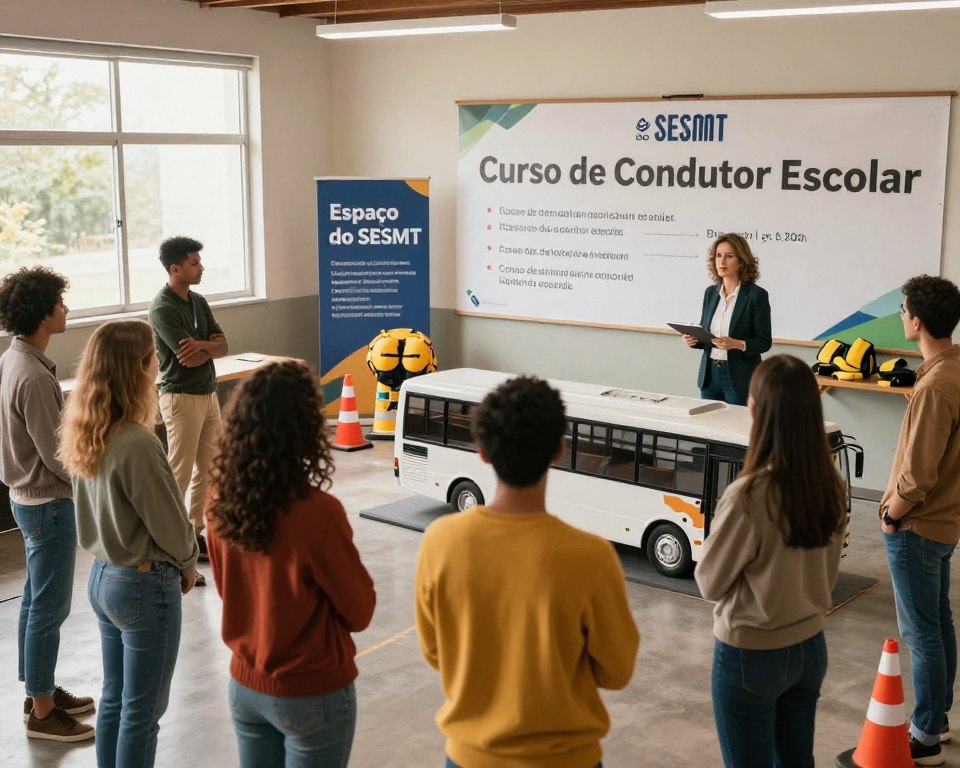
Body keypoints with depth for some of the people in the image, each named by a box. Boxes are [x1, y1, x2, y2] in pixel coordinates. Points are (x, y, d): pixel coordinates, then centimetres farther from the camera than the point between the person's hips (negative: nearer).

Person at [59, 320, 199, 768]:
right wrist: (187, 564, 3)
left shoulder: (84, 434, -1)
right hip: (145, 584, -8)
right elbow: (168, 520, -17)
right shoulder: (137, 443, -26)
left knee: (114, 698, 20)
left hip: (103, 576, 8)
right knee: (142, 710, 7)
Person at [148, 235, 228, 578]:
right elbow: (188, 355, -21)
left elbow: (222, 345, 5)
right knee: (180, 474, -5)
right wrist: (209, 344, -3)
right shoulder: (163, 308, -16)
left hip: (209, 393, 8)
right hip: (182, 397, -8)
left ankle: (194, 533, 24)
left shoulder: (198, 301, 10)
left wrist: (201, 346, -15)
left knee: (207, 469, 13)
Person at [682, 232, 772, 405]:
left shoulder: (756, 295, -9)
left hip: (740, 379, -5)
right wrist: (694, 339, -6)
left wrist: (736, 344, -24)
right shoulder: (710, 292, 8)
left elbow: (764, 342, -9)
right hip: (709, 375, 5)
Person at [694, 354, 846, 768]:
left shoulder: (748, 496, -27)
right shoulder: (831, 485, -7)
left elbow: (710, 582, -12)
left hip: (751, 655, -6)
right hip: (810, 646, 6)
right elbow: (828, 574, 6)